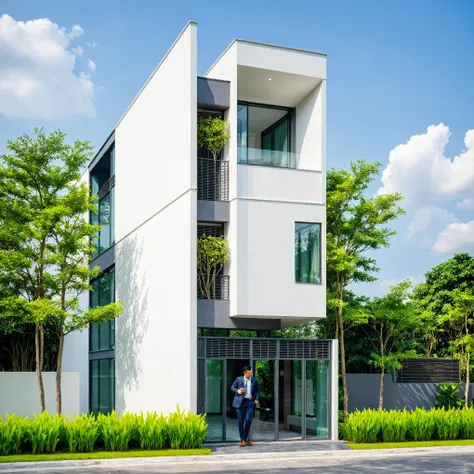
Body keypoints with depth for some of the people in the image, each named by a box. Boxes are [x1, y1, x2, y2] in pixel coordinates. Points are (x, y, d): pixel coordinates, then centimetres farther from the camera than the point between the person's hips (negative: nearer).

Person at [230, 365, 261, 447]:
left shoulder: (254, 381, 6)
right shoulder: (239, 379, 1)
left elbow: (258, 390, 17)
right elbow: (232, 387, 8)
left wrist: (256, 399, 3)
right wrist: (237, 391, -12)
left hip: (250, 402, 1)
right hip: (240, 402, -1)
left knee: (248, 420, -10)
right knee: (241, 421, 0)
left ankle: (245, 439, 6)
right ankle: (242, 440, 9)